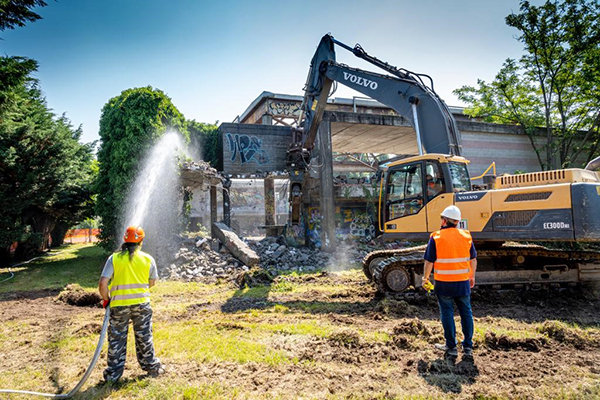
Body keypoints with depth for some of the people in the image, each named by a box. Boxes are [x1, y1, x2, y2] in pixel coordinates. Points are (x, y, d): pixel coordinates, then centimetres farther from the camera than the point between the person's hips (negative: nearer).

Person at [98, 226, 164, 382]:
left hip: (119, 305, -1)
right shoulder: (148, 259, -1)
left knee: (116, 339, 13)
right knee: (144, 337, 15)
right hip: (142, 304, 1)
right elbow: (152, 283, 9)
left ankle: (113, 373, 22)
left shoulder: (114, 258, -6)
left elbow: (102, 284, -11)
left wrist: (106, 299, 6)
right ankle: (151, 366, 27)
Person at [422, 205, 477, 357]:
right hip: (463, 282, 3)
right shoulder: (466, 236, 2)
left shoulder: (436, 237, -10)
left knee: (447, 314, 8)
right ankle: (468, 347, 21)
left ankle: (451, 347, 16)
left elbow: (429, 261, -8)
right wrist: (472, 276, 22)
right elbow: (473, 259, 9)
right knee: (466, 313, 14)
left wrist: (426, 278, 5)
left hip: (444, 283, -3)